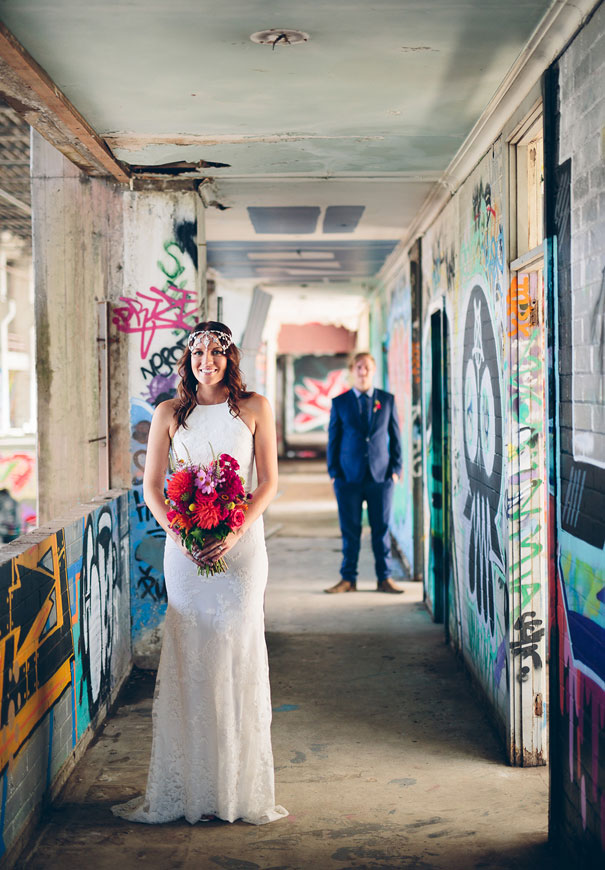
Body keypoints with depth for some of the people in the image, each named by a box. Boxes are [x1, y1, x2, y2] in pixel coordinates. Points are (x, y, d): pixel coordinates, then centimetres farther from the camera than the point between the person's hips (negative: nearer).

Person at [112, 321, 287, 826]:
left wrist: (236, 532, -12)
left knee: (239, 653, -1)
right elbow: (151, 486, 5)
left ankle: (240, 787, 9)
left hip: (241, 542, -1)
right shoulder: (170, 414, 6)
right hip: (185, 545, 1)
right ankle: (187, 788, 9)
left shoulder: (255, 408, 3)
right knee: (187, 657, 0)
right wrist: (179, 533, -11)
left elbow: (269, 481, 1)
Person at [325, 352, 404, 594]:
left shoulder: (387, 400, 8)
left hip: (381, 475, 1)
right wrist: (333, 472, 1)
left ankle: (385, 578, 13)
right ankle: (348, 579, 13)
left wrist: (396, 468, 2)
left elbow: (395, 436, 10)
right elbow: (333, 438, 7)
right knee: (350, 530, 3)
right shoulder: (339, 403, 5)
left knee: (381, 528, 4)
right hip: (349, 475, 0)